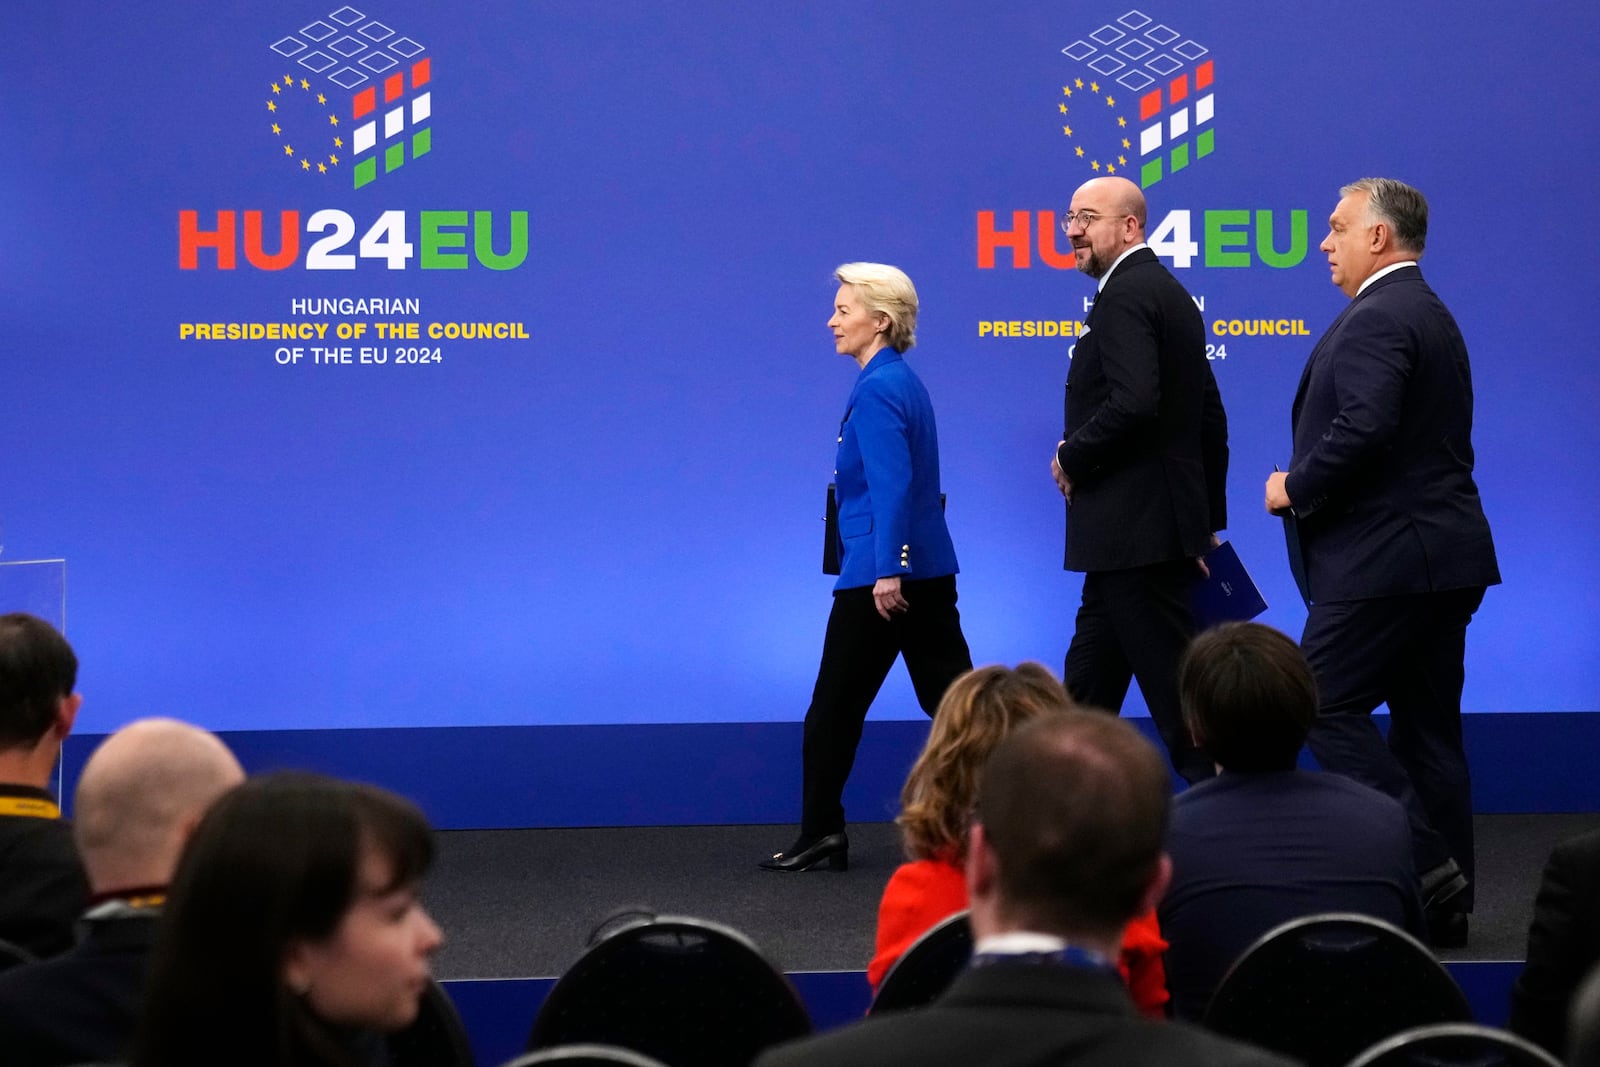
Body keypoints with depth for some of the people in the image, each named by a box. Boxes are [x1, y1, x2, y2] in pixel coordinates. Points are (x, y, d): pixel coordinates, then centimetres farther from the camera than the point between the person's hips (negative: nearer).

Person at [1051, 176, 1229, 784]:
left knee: (1174, 684, -6)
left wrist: (1072, 457, -13)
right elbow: (1210, 419, 20)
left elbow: (1133, 402, -28)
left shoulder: (1125, 295, -14)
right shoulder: (1170, 293, 17)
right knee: (1089, 678, 16)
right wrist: (1208, 519, 23)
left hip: (1137, 526, -11)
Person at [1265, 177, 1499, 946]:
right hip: (1443, 553, 10)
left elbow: (1363, 427, -27)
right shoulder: (1429, 315, 19)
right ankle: (1443, 903, 13)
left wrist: (1297, 489, -13)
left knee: (1328, 704, -7)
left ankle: (1425, 863, -11)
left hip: (1385, 556, -10)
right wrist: (1311, 486, 14)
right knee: (1427, 725, 10)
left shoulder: (1377, 318, -14)